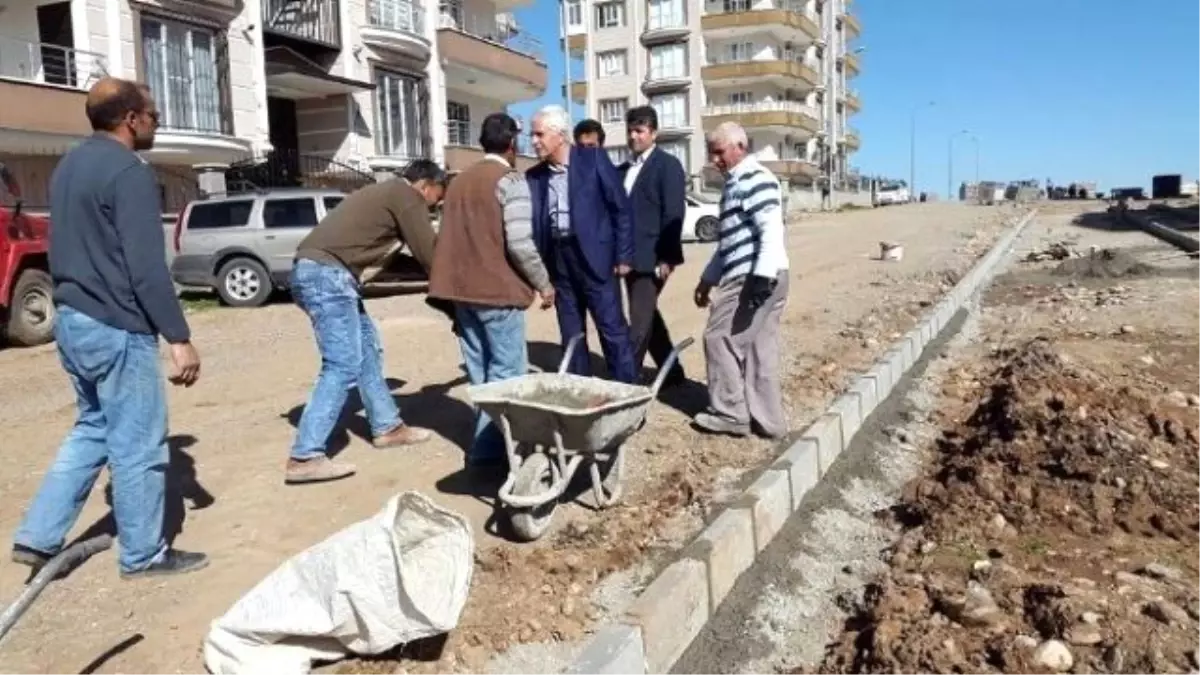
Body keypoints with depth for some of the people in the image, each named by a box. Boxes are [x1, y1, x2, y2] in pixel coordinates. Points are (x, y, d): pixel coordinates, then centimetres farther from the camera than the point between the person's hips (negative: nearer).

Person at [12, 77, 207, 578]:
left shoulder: (69, 166, 14)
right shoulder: (129, 172, -16)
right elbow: (146, 267, -21)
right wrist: (179, 338, -19)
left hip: (72, 319, 10)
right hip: (115, 328, -10)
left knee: (94, 430, 21)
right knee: (138, 444, 2)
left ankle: (37, 537, 20)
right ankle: (143, 554, 13)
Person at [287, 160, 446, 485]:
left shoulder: (387, 193, 27)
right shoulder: (406, 195, -1)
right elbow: (428, 253, -2)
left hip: (318, 271, 10)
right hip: (327, 274, -10)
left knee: (368, 349, 17)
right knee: (343, 366, -12)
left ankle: (387, 427, 27)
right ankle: (304, 458, -12)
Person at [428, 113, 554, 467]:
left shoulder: (459, 181, 14)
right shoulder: (510, 180, -10)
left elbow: (450, 237, 16)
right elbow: (520, 243, -18)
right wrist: (543, 284, -7)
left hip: (463, 288, 8)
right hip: (498, 290, -7)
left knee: (481, 370, 13)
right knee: (506, 372, 0)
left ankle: (490, 434, 20)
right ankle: (488, 445, -1)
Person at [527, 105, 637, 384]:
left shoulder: (593, 159, -4)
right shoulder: (534, 176, 7)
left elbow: (621, 207, -4)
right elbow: (531, 222, 8)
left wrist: (623, 255, -7)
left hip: (594, 256, -4)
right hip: (558, 259, 5)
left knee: (613, 329, -2)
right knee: (571, 335, 11)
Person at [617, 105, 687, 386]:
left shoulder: (667, 165, -5)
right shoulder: (624, 169, 16)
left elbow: (674, 214, -12)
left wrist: (667, 257, -18)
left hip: (652, 257, -8)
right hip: (629, 256, 8)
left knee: (640, 321, -7)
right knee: (648, 316, 14)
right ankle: (672, 371, 27)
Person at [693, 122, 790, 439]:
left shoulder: (755, 180, -11)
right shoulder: (736, 183, 21)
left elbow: (772, 232, -22)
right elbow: (729, 241, 27)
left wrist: (761, 278, -28)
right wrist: (708, 278, 27)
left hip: (756, 278, -10)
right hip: (744, 277, 10)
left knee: (720, 337, -3)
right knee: (758, 349, 10)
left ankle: (730, 413, 6)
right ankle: (768, 421, 15)